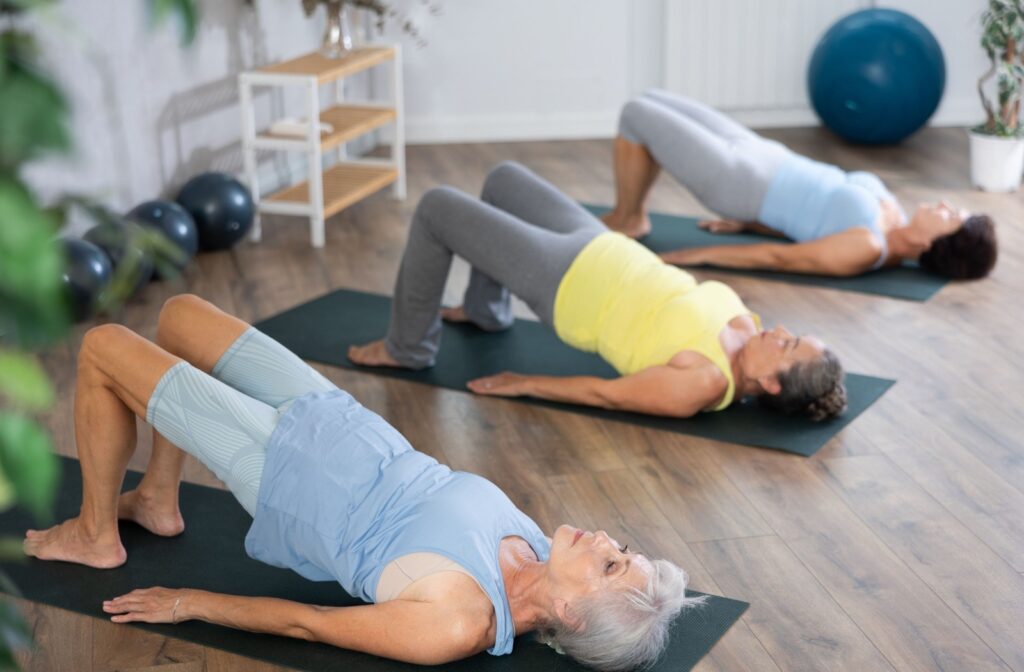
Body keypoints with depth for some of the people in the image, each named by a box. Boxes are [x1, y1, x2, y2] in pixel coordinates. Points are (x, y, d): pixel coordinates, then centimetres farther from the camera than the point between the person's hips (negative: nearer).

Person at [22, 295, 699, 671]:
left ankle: (96, 535, 26)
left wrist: (191, 603, -10)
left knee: (103, 347, 3)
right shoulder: (542, 560, -15)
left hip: (283, 467, -7)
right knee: (180, 311, 19)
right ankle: (158, 501, 36)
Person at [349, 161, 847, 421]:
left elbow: (608, 393, -21)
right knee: (502, 177, 25)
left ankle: (407, 348, 21)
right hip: (602, 252, 8)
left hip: (561, 281, -8)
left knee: (436, 207, 0)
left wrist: (524, 384, -12)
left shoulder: (701, 386, -31)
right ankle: (485, 309, 45)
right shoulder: (747, 328, -11)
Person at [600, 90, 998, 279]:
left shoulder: (867, 249, -29)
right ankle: (631, 216, 30)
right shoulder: (896, 227, -4)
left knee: (637, 113, 3)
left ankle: (624, 220, 21)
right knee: (652, 102, 18)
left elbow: (779, 258, -24)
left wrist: (700, 255, -18)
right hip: (763, 160, 8)